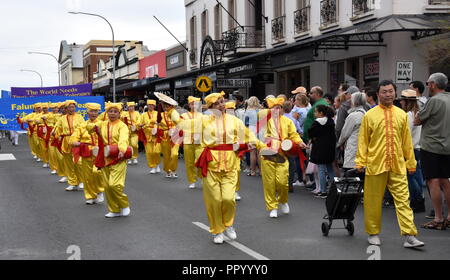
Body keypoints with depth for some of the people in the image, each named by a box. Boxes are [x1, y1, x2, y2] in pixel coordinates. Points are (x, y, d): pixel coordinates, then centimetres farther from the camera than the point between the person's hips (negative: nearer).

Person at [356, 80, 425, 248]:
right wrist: (360, 162, -3)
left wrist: (411, 162, 13)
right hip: (375, 165, -2)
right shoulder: (370, 115, 1)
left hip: (397, 165, 2)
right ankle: (373, 233, 21)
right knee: (373, 201, 7)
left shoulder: (402, 114, 9)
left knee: (403, 199, -3)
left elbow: (407, 141, 13)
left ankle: (409, 236, -3)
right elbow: (363, 141, 2)